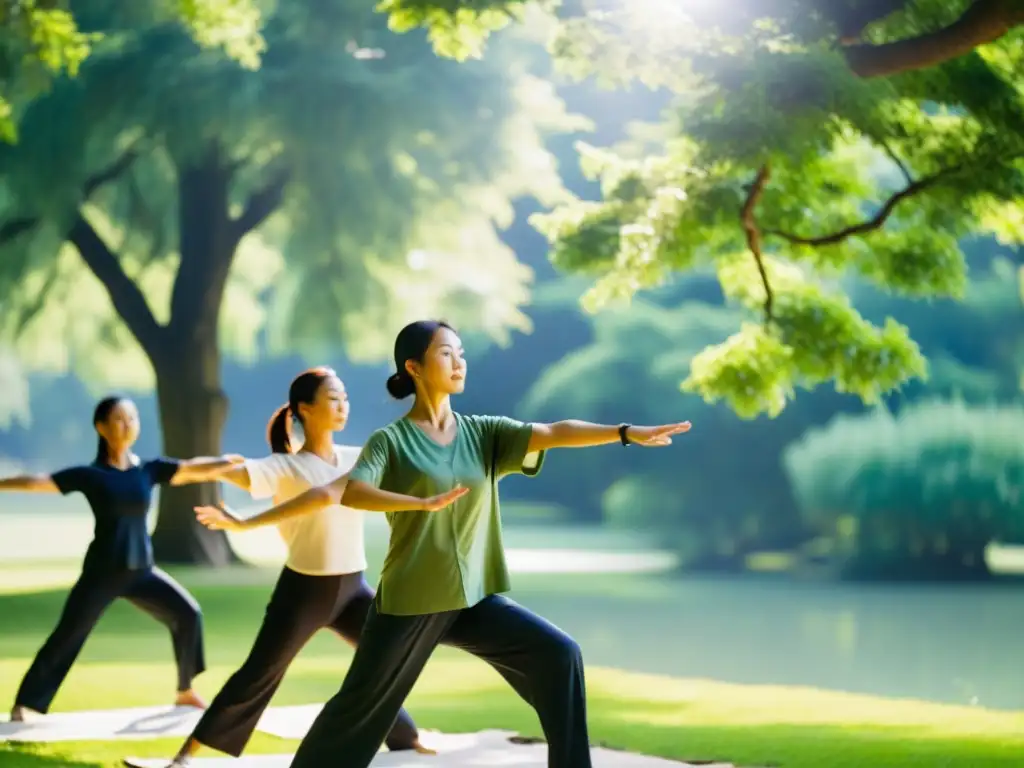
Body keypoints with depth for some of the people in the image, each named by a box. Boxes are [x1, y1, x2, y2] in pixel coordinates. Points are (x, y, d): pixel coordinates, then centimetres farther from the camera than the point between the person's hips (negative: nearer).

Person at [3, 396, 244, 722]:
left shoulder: (149, 469, 2)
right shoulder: (90, 474, -6)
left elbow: (195, 469, -5)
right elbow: (38, 482, -9)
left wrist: (234, 460, -15)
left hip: (141, 570, 4)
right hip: (101, 572, -4)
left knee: (188, 614, -3)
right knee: (67, 636, -6)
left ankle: (185, 691, 13)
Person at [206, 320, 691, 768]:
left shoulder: (484, 433, 3)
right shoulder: (391, 441, -6)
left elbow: (553, 433, -10)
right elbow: (345, 491, -20)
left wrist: (625, 433, -22)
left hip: (474, 599, 4)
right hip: (409, 602, -3)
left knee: (559, 654, -12)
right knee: (358, 710, 3)